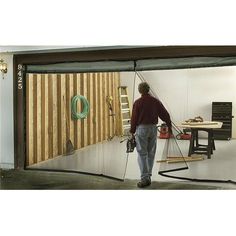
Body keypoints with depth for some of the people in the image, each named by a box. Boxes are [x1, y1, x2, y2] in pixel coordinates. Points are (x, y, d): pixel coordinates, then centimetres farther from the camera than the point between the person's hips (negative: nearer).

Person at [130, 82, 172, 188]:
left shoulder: (137, 102, -7)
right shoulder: (155, 101, 4)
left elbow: (134, 118, -5)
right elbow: (165, 114, 6)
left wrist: (132, 131, 4)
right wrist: (169, 126, 16)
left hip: (141, 128, -4)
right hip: (153, 128, 5)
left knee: (142, 154, -2)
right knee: (151, 153, 12)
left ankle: (145, 178, -7)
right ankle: (148, 176, 19)